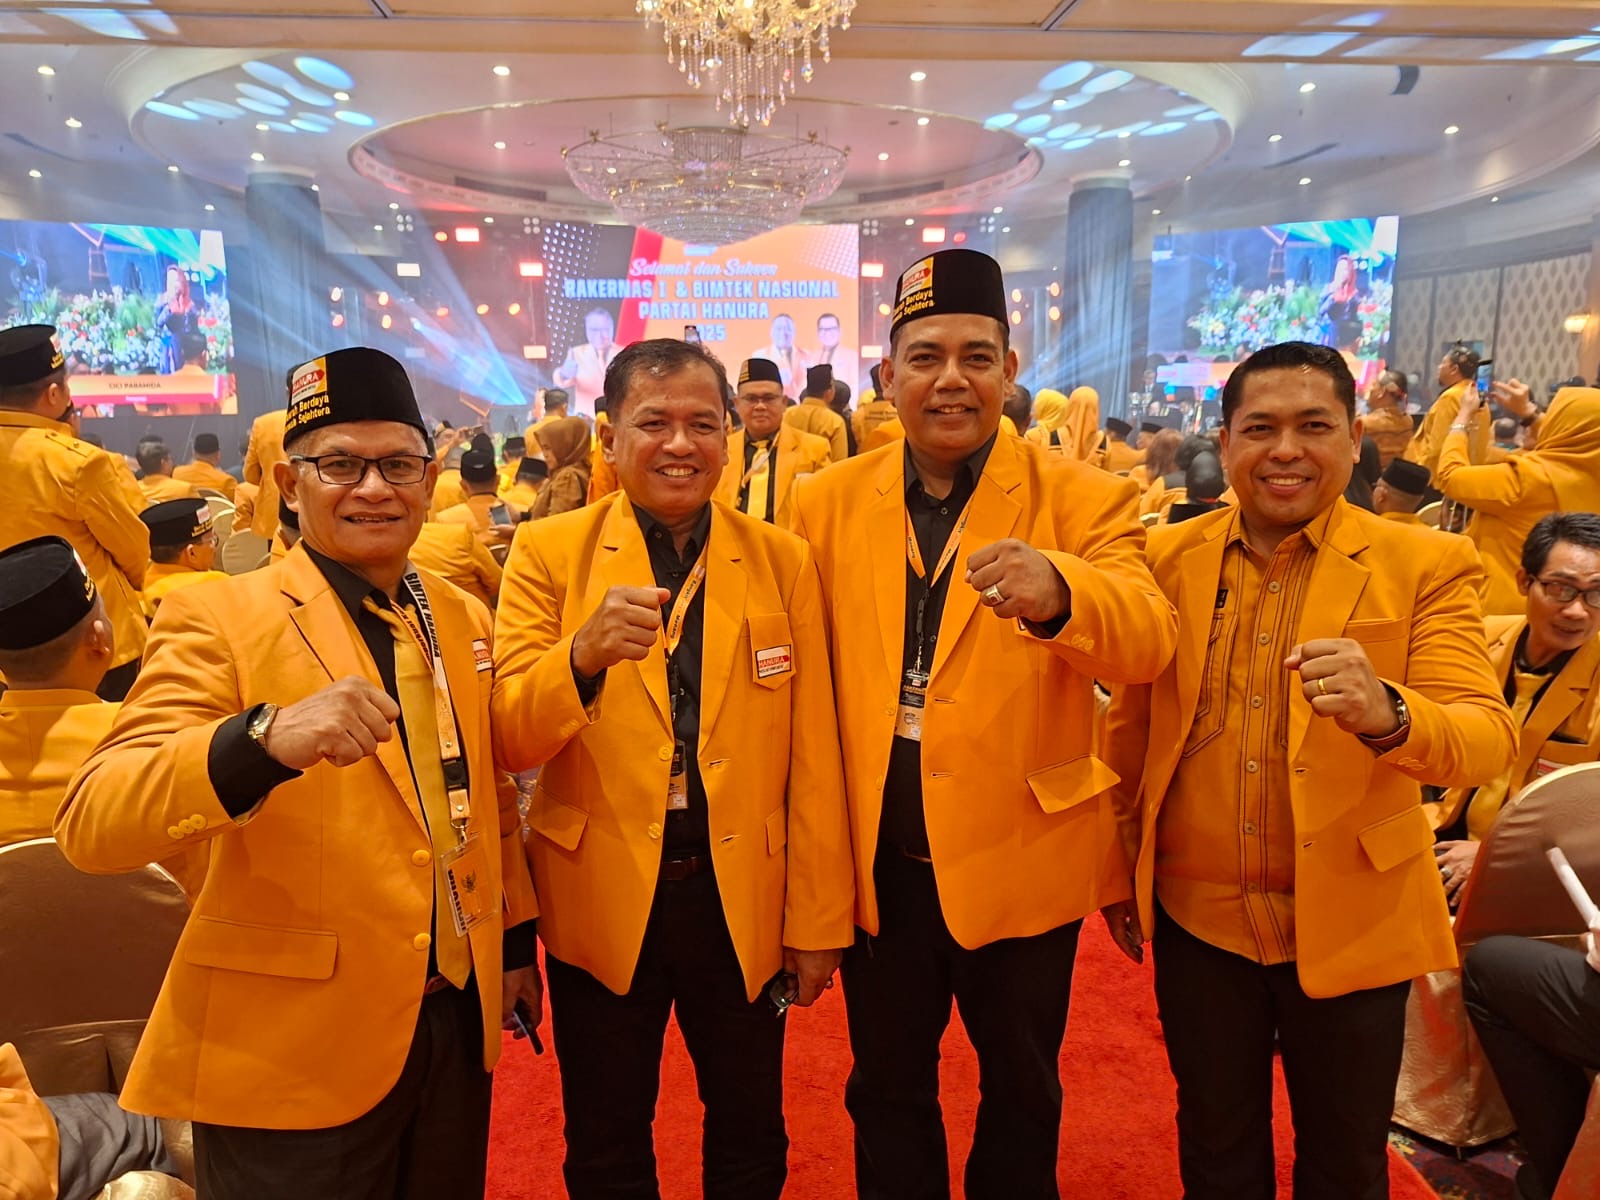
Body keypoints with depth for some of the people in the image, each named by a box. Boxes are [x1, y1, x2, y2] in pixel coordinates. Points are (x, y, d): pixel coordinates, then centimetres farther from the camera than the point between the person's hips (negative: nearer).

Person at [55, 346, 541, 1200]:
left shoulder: (464, 620, 5)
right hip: (292, 1050, -5)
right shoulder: (216, 620, -12)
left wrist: (517, 941, 16)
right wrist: (263, 739, -40)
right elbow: (91, 823, -23)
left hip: (461, 1024, 5)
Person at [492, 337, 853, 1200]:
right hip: (600, 902, -1)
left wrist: (818, 920, 0)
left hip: (744, 902, 1)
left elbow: (813, 757, -2)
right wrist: (585, 654, -30)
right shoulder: (548, 553, -7)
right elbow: (508, 744, -12)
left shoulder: (783, 561, -3)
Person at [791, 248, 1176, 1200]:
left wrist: (1056, 592, -44)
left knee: (1022, 1100, 21)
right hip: (876, 863, 2)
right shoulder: (829, 503, -1)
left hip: (1019, 860, -1)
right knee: (887, 1094, 22)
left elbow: (1148, 641, -23)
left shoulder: (1083, 499, -8)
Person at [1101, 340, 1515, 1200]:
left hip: (1349, 926, -1)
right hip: (1195, 919, 2)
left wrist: (1384, 712, -38)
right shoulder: (1167, 559, -1)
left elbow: (1487, 737, -17)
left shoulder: (1426, 566, -8)